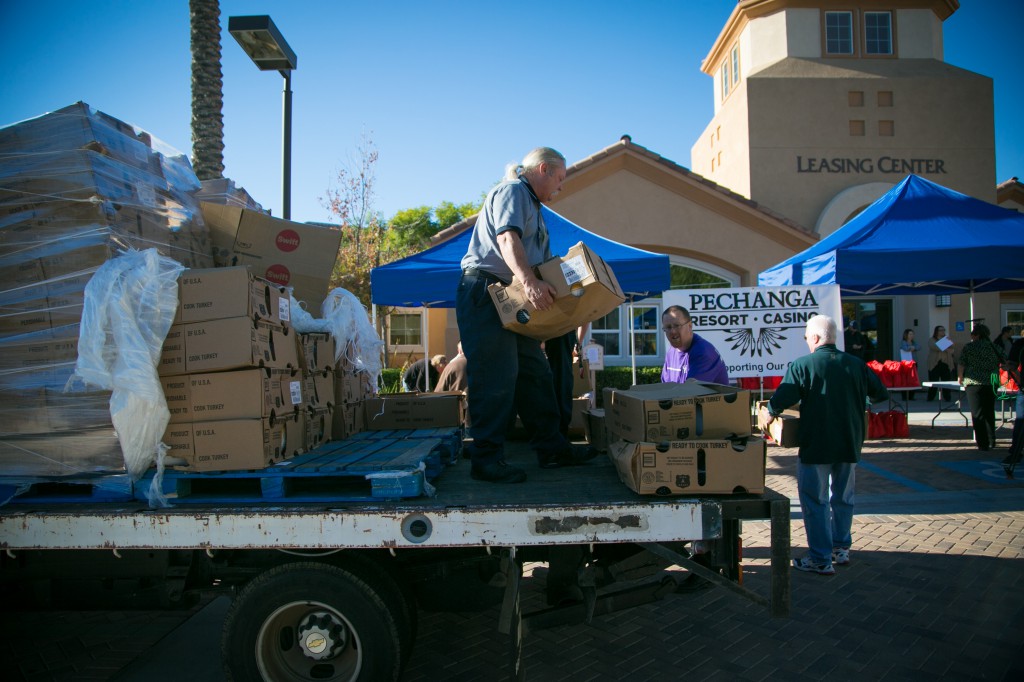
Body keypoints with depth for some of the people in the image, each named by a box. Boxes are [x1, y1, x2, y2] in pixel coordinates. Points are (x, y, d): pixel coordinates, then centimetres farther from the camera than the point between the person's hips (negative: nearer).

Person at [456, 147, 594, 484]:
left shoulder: (533, 206, 26)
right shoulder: (512, 191, -5)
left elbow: (544, 263, 27)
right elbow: (507, 238, -24)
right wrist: (529, 282, -38)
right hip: (485, 293, -10)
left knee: (535, 374, 10)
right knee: (496, 379, -12)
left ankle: (551, 448, 17)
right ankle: (486, 458, -7)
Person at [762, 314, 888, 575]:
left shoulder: (802, 365, -13)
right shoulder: (856, 364, 2)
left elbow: (781, 400, -18)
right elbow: (880, 394, 12)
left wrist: (769, 413, 2)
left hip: (816, 446, -5)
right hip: (849, 445, 5)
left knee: (815, 501, 3)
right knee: (843, 498, 20)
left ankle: (821, 560, 5)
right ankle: (841, 549, 30)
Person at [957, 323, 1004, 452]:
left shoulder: (969, 347, -3)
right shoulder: (995, 347, 8)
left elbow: (961, 364, -6)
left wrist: (960, 378, 10)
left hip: (974, 383, -4)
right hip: (992, 384, 4)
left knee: (978, 414, 0)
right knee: (990, 412, 17)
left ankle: (983, 444, -3)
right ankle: (991, 441, 24)